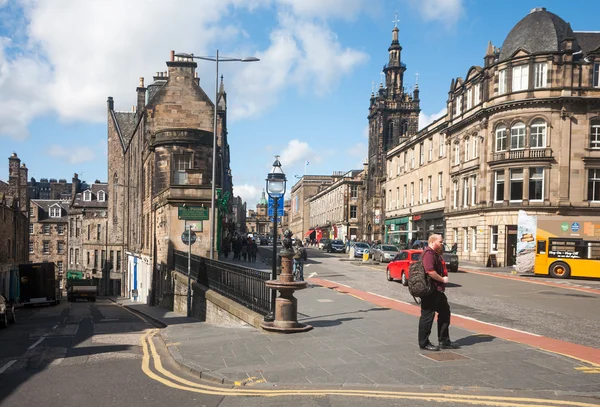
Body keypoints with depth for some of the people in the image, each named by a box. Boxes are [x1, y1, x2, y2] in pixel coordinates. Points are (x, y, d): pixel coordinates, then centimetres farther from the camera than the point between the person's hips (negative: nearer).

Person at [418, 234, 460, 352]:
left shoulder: (436, 254, 18)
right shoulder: (428, 253, -17)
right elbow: (430, 271, -28)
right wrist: (442, 279, -16)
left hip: (438, 291, 11)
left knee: (445, 313, 17)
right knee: (427, 316, -2)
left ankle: (444, 341, 27)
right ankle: (424, 343, 9)